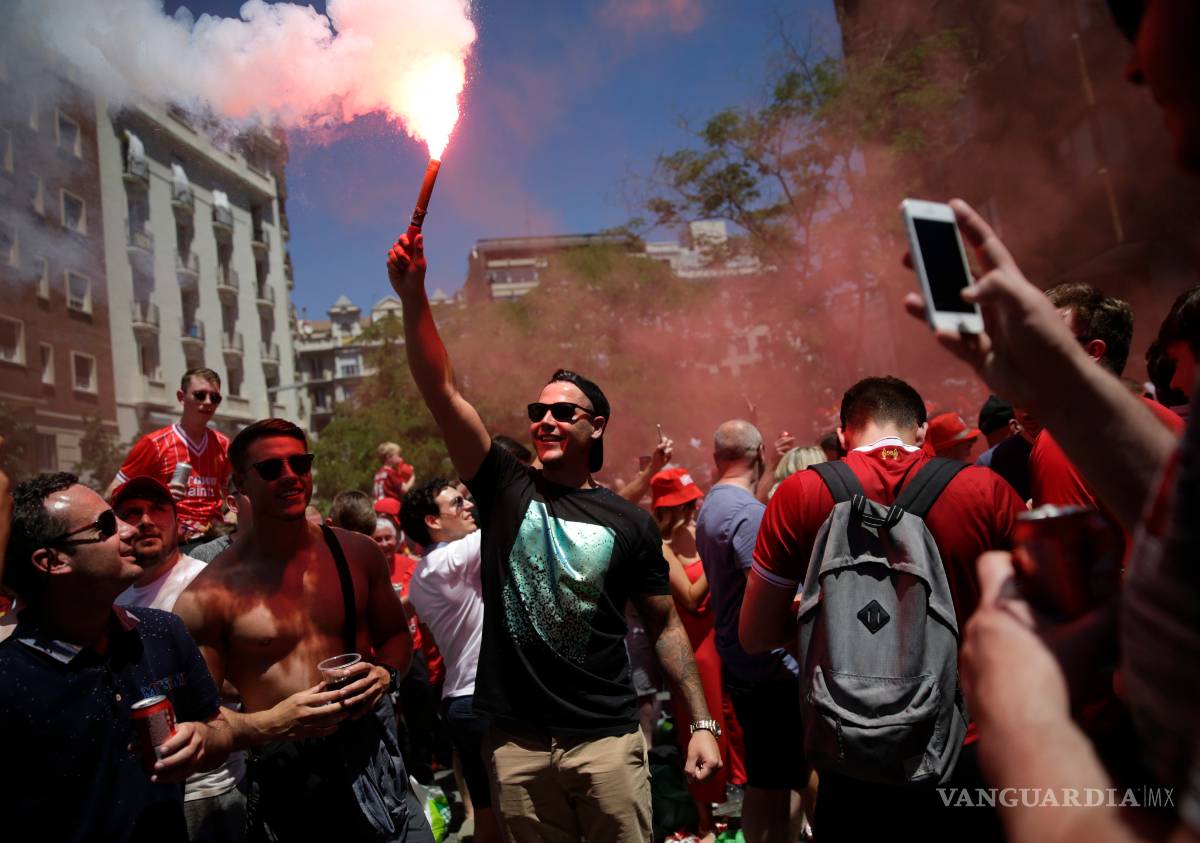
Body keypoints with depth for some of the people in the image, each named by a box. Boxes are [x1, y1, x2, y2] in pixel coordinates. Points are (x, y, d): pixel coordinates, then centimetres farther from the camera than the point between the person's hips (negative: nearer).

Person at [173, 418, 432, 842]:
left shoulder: (357, 552, 1)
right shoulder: (211, 596, -10)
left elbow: (396, 635, 14)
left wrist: (386, 674, -5)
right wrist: (267, 724, -21)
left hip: (373, 757, 3)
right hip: (284, 781, -3)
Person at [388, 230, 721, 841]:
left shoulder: (628, 522, 0)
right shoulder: (505, 488, 1)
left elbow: (665, 626, 6)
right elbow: (443, 393, -9)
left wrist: (701, 723, 1)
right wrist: (413, 297, -18)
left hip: (605, 739, -1)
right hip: (516, 742, 1)